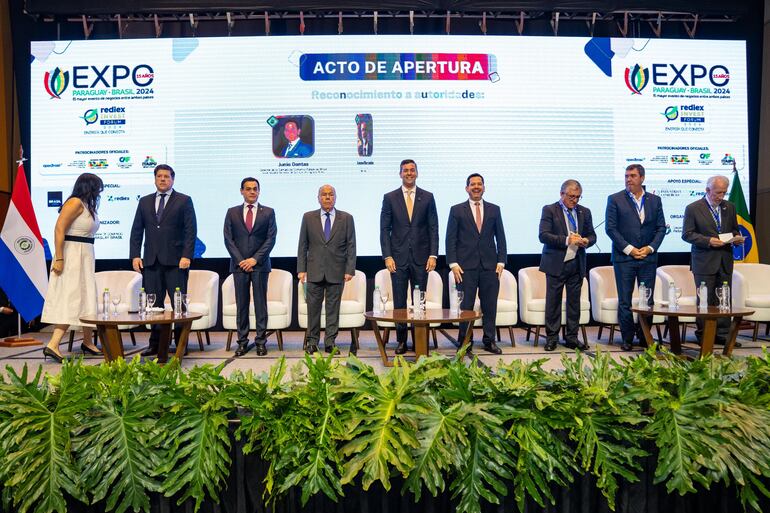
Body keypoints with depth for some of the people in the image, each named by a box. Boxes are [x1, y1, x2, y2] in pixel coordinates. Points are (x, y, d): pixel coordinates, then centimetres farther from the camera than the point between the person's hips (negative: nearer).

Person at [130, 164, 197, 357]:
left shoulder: (184, 201, 4)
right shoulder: (145, 201, 16)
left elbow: (190, 231, -3)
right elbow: (136, 230, 14)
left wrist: (187, 256, -12)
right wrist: (135, 255, 3)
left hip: (176, 261, -4)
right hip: (151, 261, 4)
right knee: (154, 304, 5)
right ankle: (155, 344, 12)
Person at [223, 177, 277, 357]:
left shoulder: (268, 212, 6)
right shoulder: (232, 212, 10)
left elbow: (271, 239, -1)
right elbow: (228, 239, 4)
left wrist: (255, 259, -10)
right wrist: (241, 260, -7)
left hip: (260, 264, -1)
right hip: (239, 264, 1)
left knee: (260, 303, 1)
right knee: (241, 304, 4)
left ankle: (260, 341, 7)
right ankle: (242, 341, 10)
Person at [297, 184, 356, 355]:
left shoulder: (346, 218, 4)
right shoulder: (308, 217, 6)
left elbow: (351, 246, 2)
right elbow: (302, 246, 6)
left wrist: (350, 270, -5)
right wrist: (301, 269, -1)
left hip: (336, 272, 0)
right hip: (314, 271, 1)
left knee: (333, 308, 5)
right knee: (313, 307, 4)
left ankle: (330, 342, 14)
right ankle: (312, 341, 16)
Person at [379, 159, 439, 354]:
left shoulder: (427, 197, 6)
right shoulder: (390, 198, 5)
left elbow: (433, 228, 5)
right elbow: (384, 229, 3)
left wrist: (433, 255, -4)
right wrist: (387, 256, -6)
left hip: (421, 258, 0)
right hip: (398, 257, 0)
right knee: (399, 302, 4)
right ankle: (401, 341, 13)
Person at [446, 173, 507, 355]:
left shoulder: (494, 209, 12)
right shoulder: (457, 210, 5)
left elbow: (500, 237, 11)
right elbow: (450, 239, 2)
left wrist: (501, 261, 2)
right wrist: (453, 263, -7)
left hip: (490, 265, 2)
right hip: (466, 266, -2)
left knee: (490, 306, 5)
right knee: (465, 306, 1)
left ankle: (489, 341, 16)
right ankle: (465, 342, 11)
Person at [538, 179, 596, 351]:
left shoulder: (584, 212, 12)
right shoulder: (549, 210, -3)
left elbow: (592, 235, 16)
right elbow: (543, 235, -12)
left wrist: (586, 241, -8)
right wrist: (567, 240, -20)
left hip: (576, 264, 4)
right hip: (556, 264, -4)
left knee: (574, 303, 9)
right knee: (553, 302, 2)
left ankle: (572, 338, 18)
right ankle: (552, 337, 12)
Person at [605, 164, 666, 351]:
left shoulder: (654, 200, 10)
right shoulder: (615, 199, 0)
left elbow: (661, 227, 9)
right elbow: (610, 228, -5)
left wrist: (650, 248, -6)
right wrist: (629, 249, -11)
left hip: (648, 257, 3)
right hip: (624, 257, -2)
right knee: (625, 301, 1)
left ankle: (645, 336, 19)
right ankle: (627, 338, 11)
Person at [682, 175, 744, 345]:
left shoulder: (729, 207, 11)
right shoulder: (693, 208, -4)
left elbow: (734, 229, 22)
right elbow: (687, 234, -7)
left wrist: (737, 238, -1)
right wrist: (708, 241, -18)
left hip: (725, 261, 5)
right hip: (704, 262, -5)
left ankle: (722, 334, 13)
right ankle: (703, 334, 9)